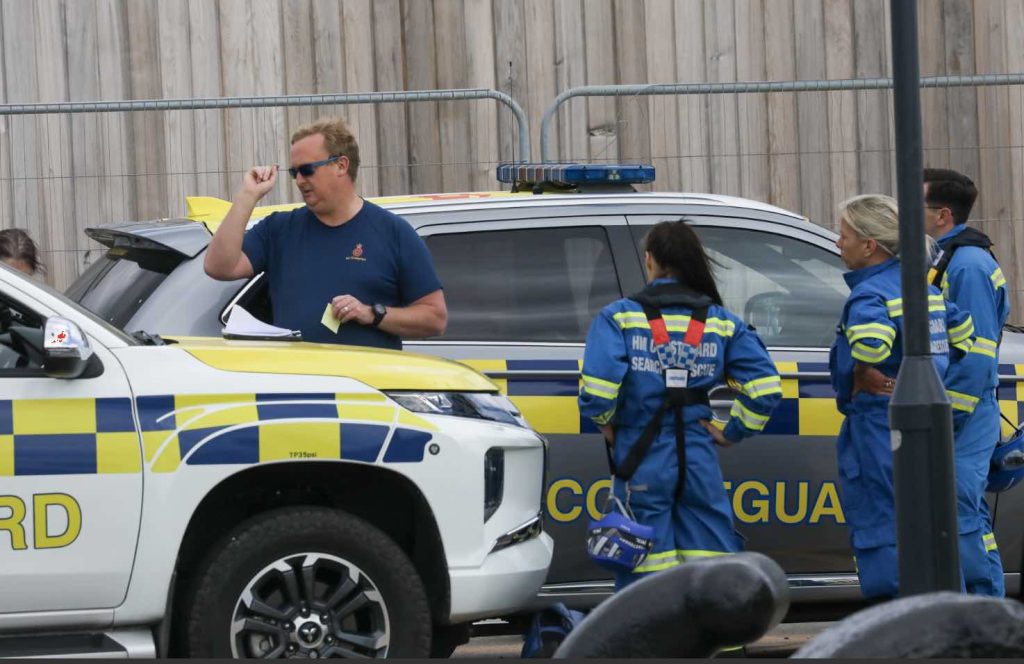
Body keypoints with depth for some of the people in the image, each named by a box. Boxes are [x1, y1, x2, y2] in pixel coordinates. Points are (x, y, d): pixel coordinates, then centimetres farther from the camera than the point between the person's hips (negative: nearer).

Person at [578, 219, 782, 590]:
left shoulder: (620, 317, -5)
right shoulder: (721, 322, 4)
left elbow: (597, 391, -15)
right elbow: (765, 388, -3)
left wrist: (606, 424, 4)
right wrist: (733, 431, 8)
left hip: (642, 461, -2)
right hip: (699, 459, 2)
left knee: (645, 581, 3)